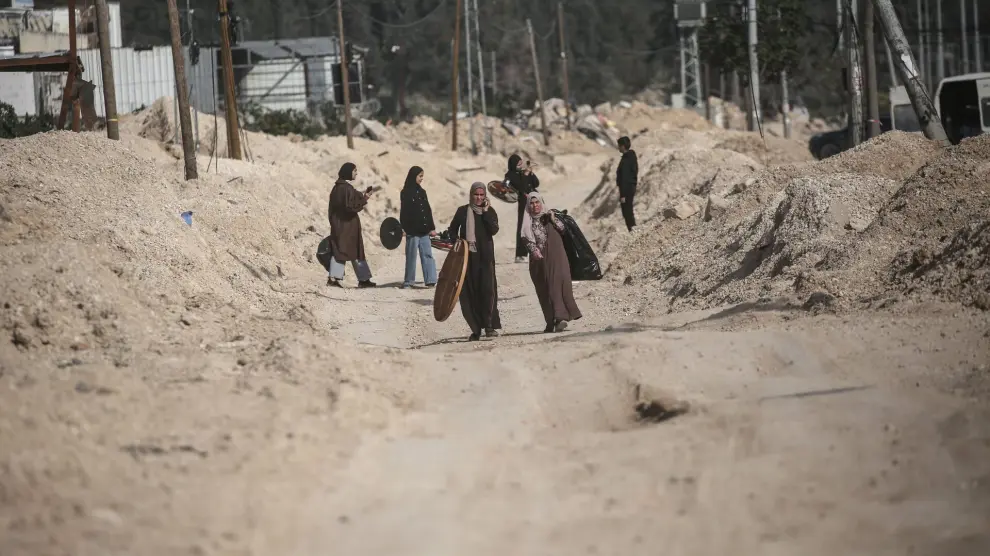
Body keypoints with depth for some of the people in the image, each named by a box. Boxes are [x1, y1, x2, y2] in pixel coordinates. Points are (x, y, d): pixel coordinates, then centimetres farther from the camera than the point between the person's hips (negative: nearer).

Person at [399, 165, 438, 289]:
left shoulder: (422, 192, 15)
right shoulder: (406, 193, -1)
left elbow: (428, 211, 16)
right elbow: (403, 211, -6)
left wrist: (432, 227, 11)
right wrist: (403, 228, -13)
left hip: (424, 230, 5)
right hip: (412, 229, -5)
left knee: (427, 255, -2)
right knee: (411, 255, 0)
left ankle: (430, 280, -6)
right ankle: (409, 281, 6)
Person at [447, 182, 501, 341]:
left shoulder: (490, 211, 4)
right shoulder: (462, 211, 7)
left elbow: (494, 230, -10)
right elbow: (453, 229, 18)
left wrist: (485, 212, -12)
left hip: (485, 256, -1)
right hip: (467, 256, 1)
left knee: (488, 289, -12)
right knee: (470, 292, 0)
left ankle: (489, 325, -9)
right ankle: (476, 329, 5)